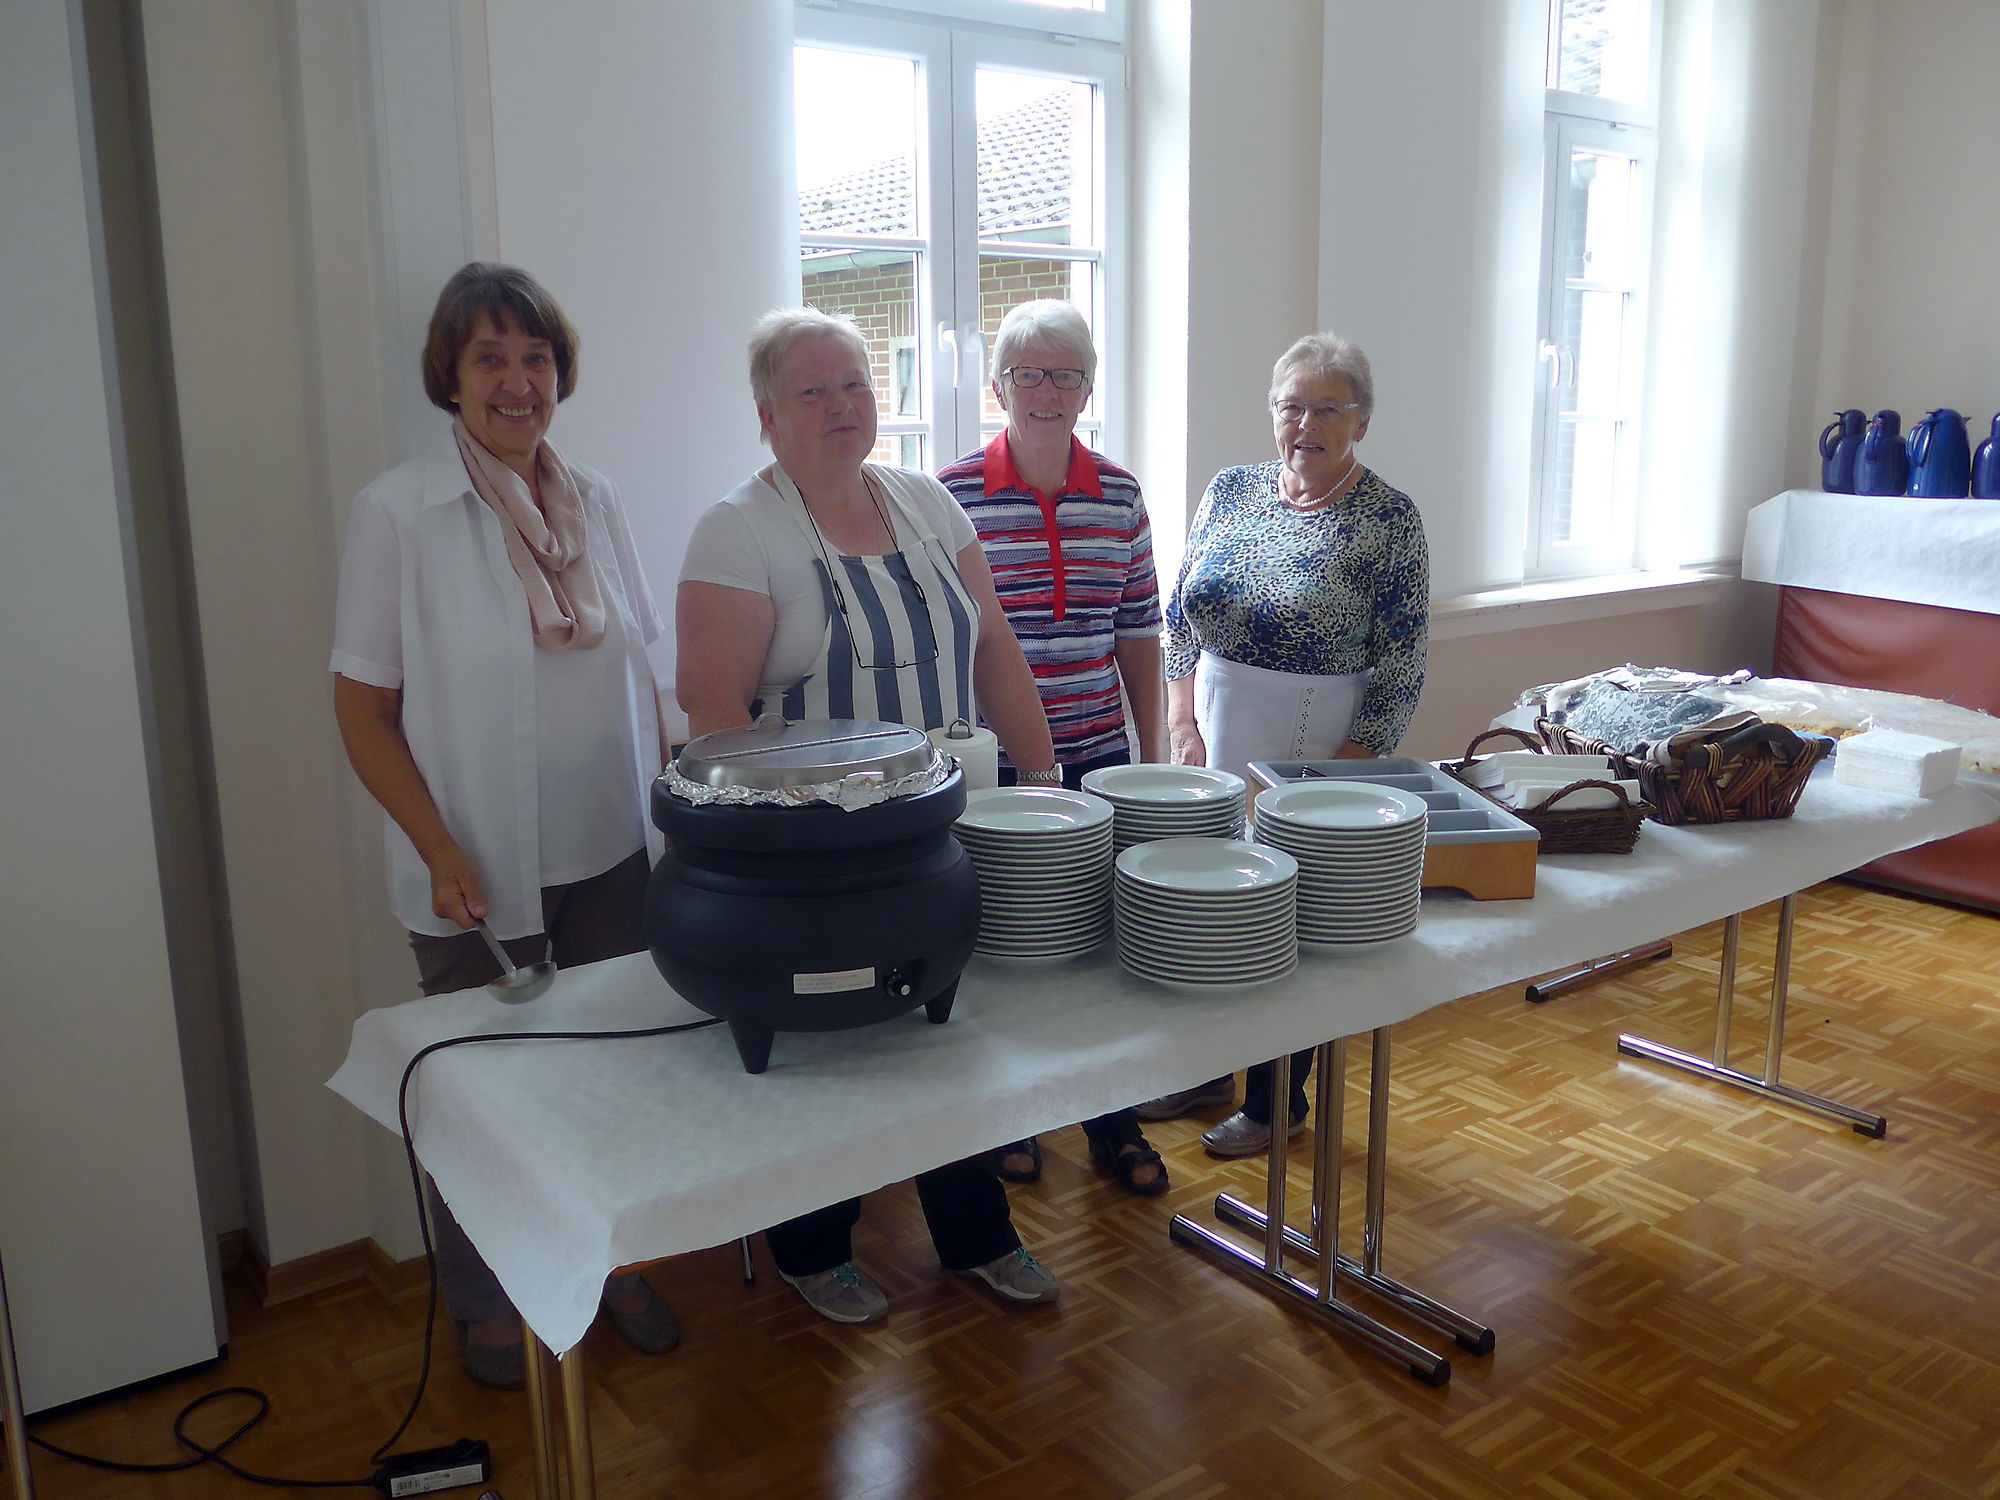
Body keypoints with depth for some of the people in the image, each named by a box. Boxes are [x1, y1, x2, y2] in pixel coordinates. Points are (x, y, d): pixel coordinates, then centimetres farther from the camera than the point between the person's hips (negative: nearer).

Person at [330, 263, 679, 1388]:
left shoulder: (595, 502, 4)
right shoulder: (398, 512, -8)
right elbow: (363, 706, -6)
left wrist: (670, 813, 4)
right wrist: (440, 854, -14)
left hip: (613, 858, 4)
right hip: (481, 875, -3)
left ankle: (613, 1263, 37)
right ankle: (485, 1304, 34)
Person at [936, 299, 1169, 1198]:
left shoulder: (1120, 495, 5)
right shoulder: (953, 493, -5)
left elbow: (1138, 629, 10)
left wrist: (1154, 748, 9)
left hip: (1097, 755, 3)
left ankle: (1113, 1123, 29)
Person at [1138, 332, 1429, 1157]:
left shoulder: (1389, 519, -8)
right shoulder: (1231, 491, 4)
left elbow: (1398, 669, -9)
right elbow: (1178, 620, 7)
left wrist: (1347, 772, -14)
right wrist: (1184, 729, -1)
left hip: (1315, 755, -4)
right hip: (1214, 740, 4)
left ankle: (1278, 1102, 27)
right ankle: (1203, 1070, 34)